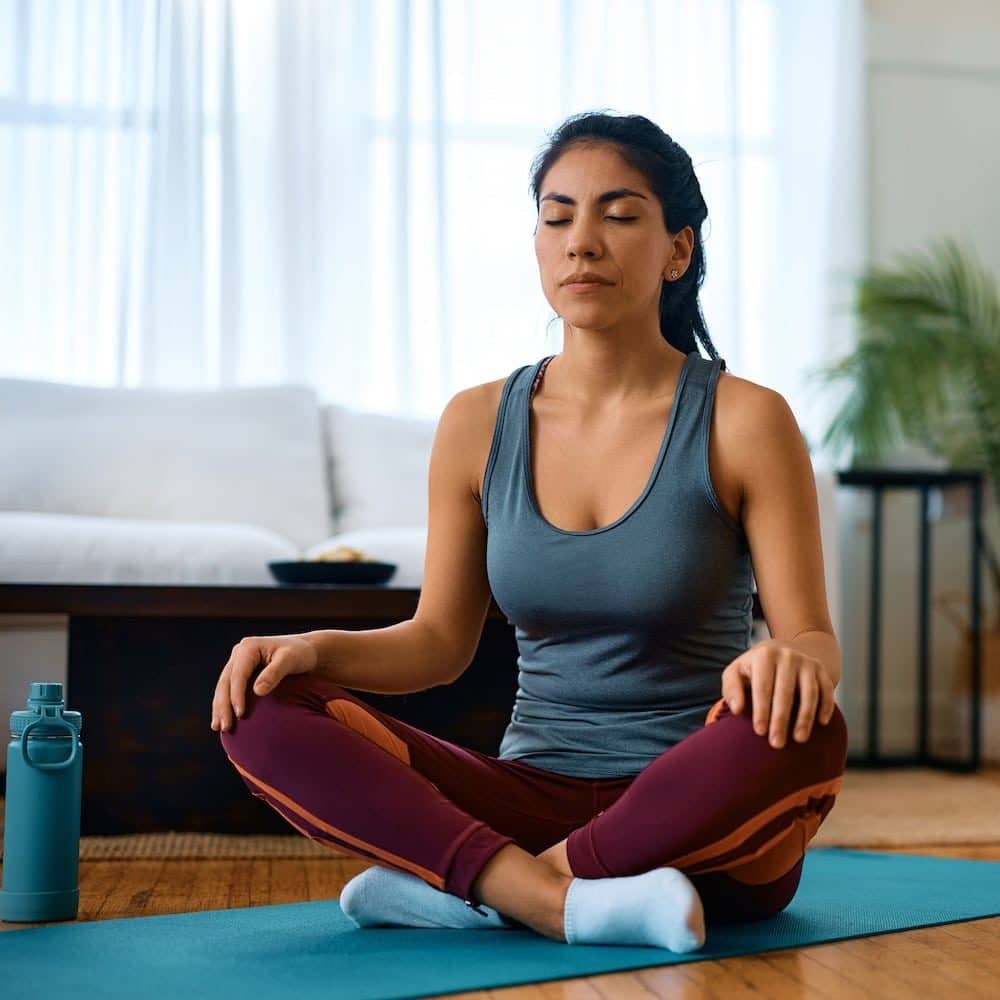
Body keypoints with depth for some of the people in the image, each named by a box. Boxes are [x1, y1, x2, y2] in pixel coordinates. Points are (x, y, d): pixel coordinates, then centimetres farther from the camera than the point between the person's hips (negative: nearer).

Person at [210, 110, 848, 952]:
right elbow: (442, 639, 8)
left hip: (701, 820, -2)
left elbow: (818, 641, -7)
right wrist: (318, 648, -11)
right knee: (263, 714, -16)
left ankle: (460, 882, -24)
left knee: (801, 729, -37)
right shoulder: (479, 423, 4)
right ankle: (566, 904, -31)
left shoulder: (742, 421, -5)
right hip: (532, 799, 3)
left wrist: (790, 657, -32)